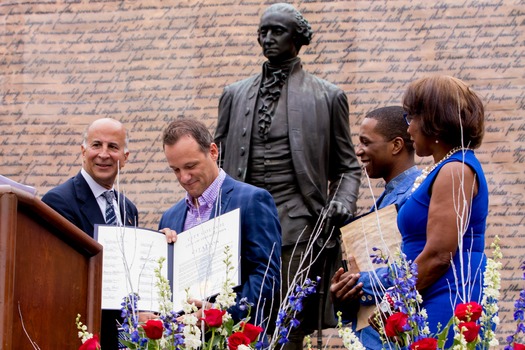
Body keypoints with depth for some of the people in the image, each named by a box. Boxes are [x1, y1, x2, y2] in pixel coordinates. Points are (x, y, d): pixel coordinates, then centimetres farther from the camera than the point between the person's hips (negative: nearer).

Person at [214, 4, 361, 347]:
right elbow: (218, 161, 20)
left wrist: (343, 203, -5)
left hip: (297, 226, -2)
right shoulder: (235, 95, 18)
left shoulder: (328, 96, 10)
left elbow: (347, 166, 14)